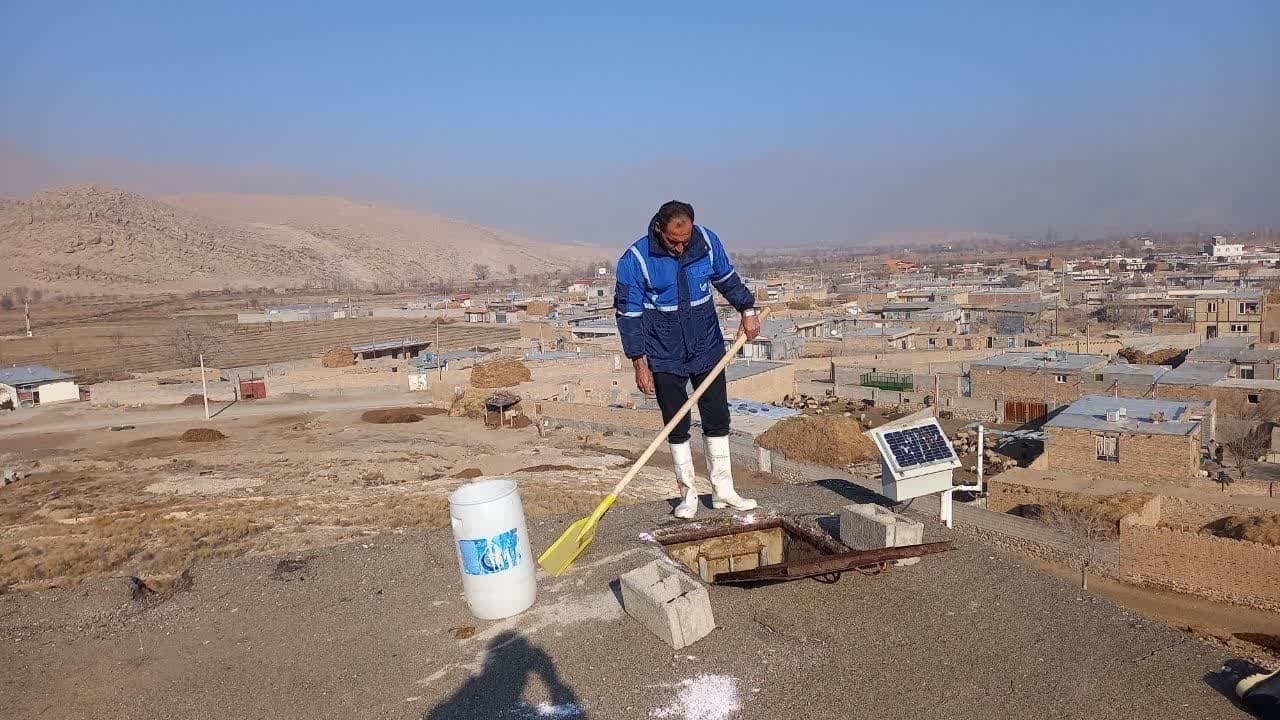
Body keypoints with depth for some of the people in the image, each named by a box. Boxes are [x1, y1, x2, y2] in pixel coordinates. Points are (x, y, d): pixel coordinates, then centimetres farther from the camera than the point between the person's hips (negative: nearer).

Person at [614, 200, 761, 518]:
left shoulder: (707, 241, -7)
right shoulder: (634, 260, -17)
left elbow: (727, 278, 11)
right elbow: (629, 315, -13)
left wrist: (748, 309, -2)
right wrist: (640, 364, -15)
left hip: (707, 349, 3)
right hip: (665, 358, -3)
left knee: (718, 420, 8)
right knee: (677, 427, 4)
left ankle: (723, 490, 21)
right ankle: (688, 494, 18)